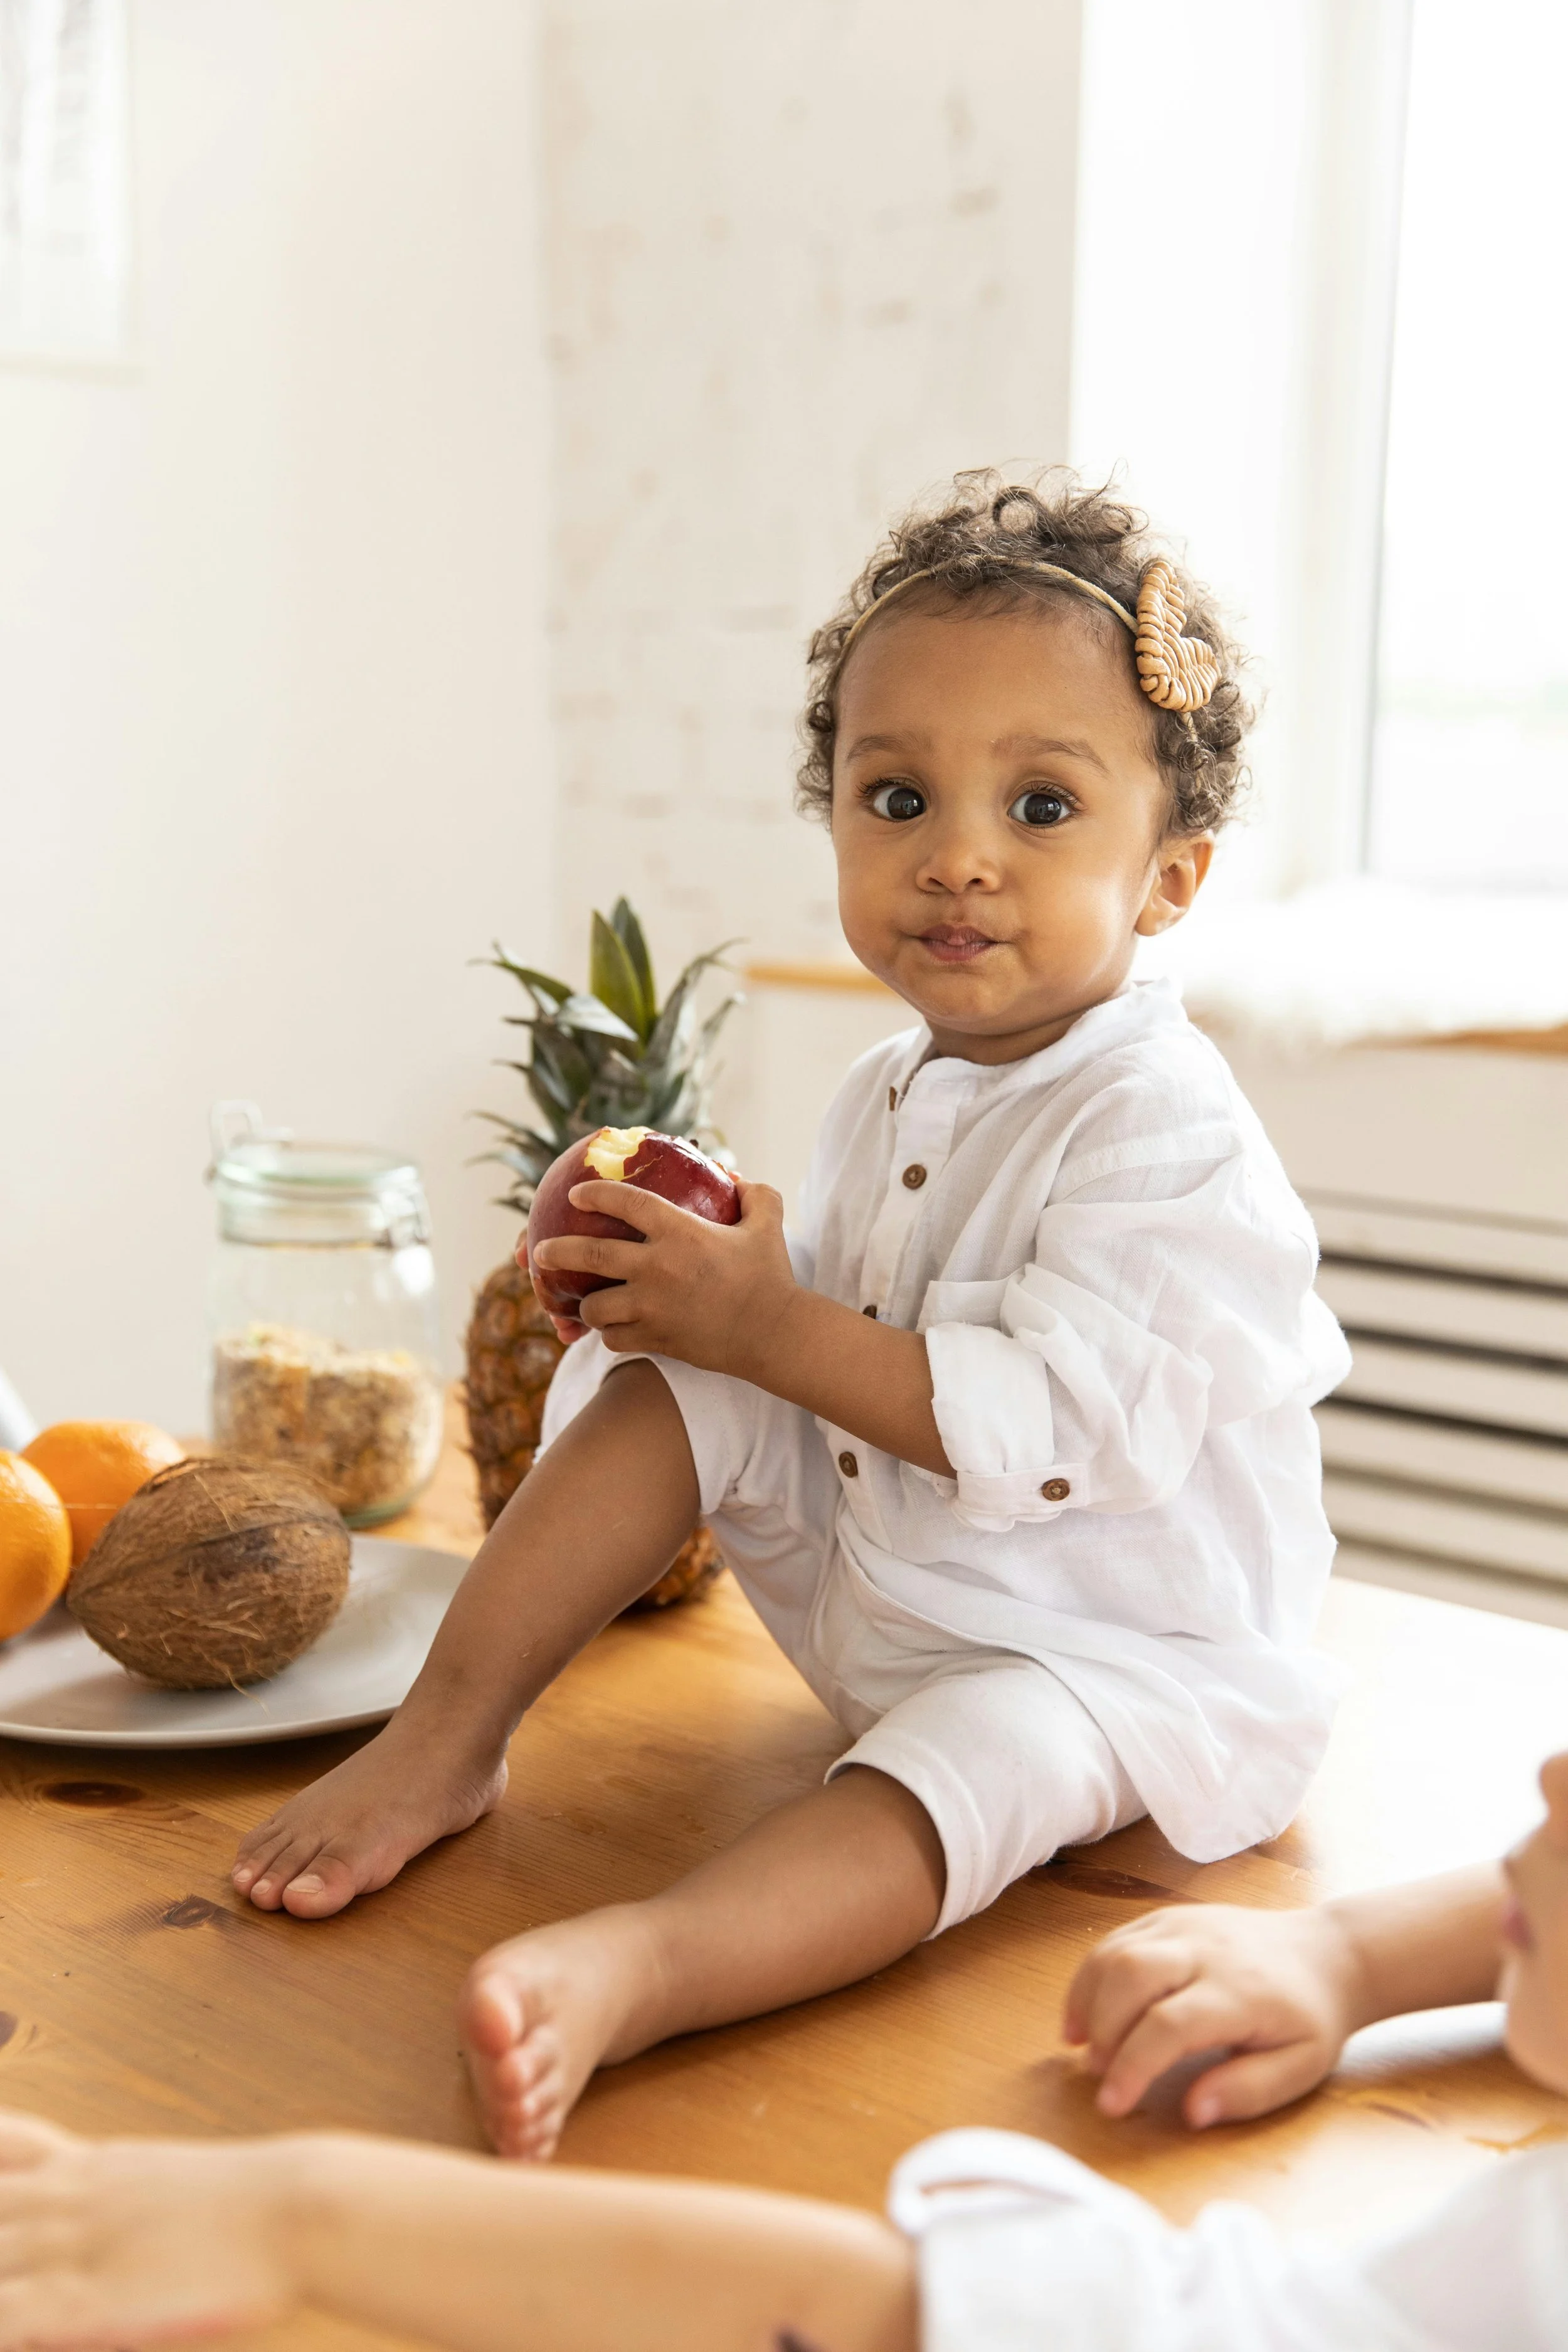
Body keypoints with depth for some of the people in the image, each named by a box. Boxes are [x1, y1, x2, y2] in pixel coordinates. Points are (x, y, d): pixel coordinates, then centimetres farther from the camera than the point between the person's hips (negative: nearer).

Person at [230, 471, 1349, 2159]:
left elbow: (1052, 1428, -32)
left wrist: (774, 1329, -28)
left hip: (1106, 1653, -8)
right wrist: (723, 1274, -11)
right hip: (879, 1599, 8)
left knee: (974, 1759, -38)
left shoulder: (1169, 1137, -23)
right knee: (672, 1383, -5)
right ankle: (449, 1734, -6)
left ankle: (640, 1965, -60)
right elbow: (838, 1328, 12)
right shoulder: (891, 1097, 3)